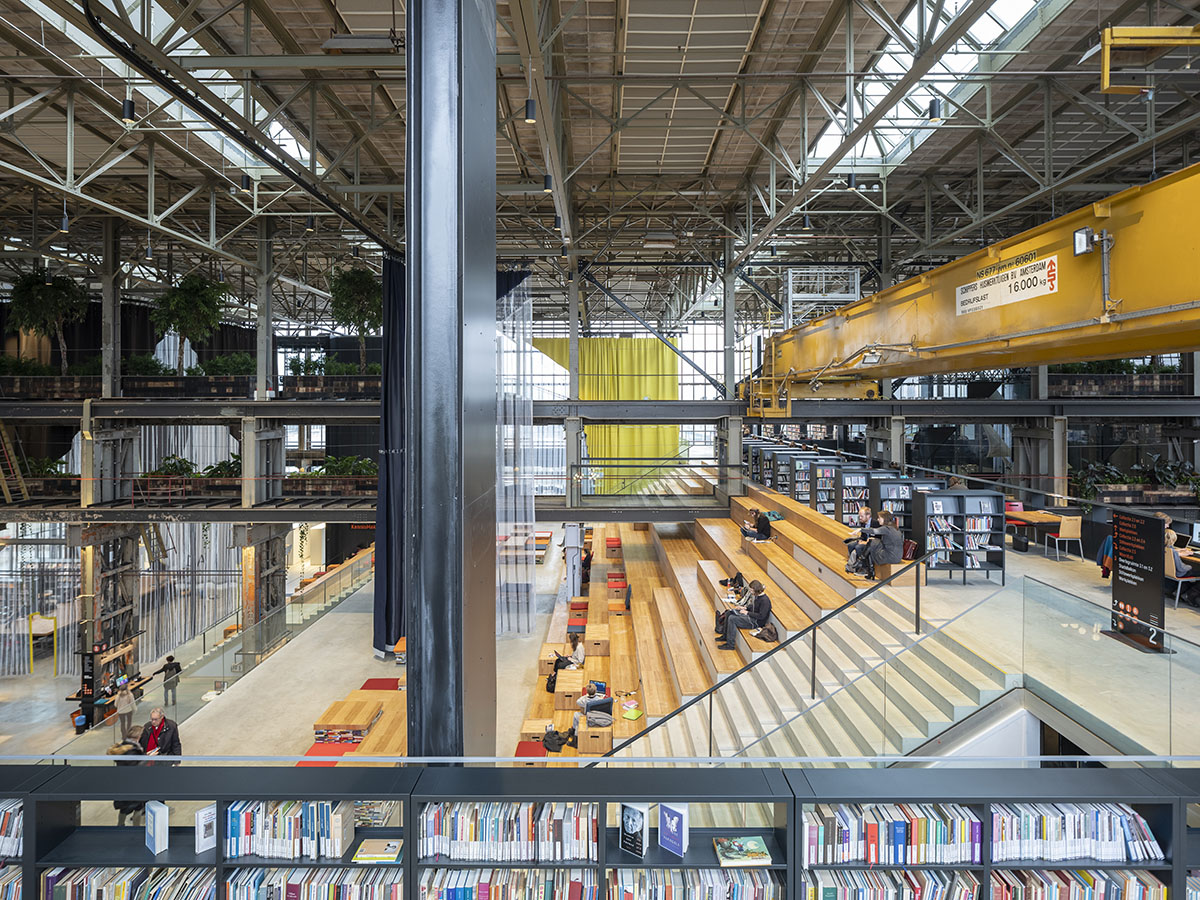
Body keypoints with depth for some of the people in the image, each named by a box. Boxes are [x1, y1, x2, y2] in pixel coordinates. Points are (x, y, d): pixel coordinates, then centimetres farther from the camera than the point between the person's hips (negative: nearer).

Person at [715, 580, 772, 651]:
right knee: (728, 613, 8)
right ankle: (725, 636, 17)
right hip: (751, 616, 10)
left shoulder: (765, 600, -24)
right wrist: (744, 608, 5)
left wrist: (747, 613, -19)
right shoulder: (757, 596, 5)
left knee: (732, 619, -22)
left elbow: (761, 616, -26)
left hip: (756, 622, -10)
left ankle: (730, 645, -15)